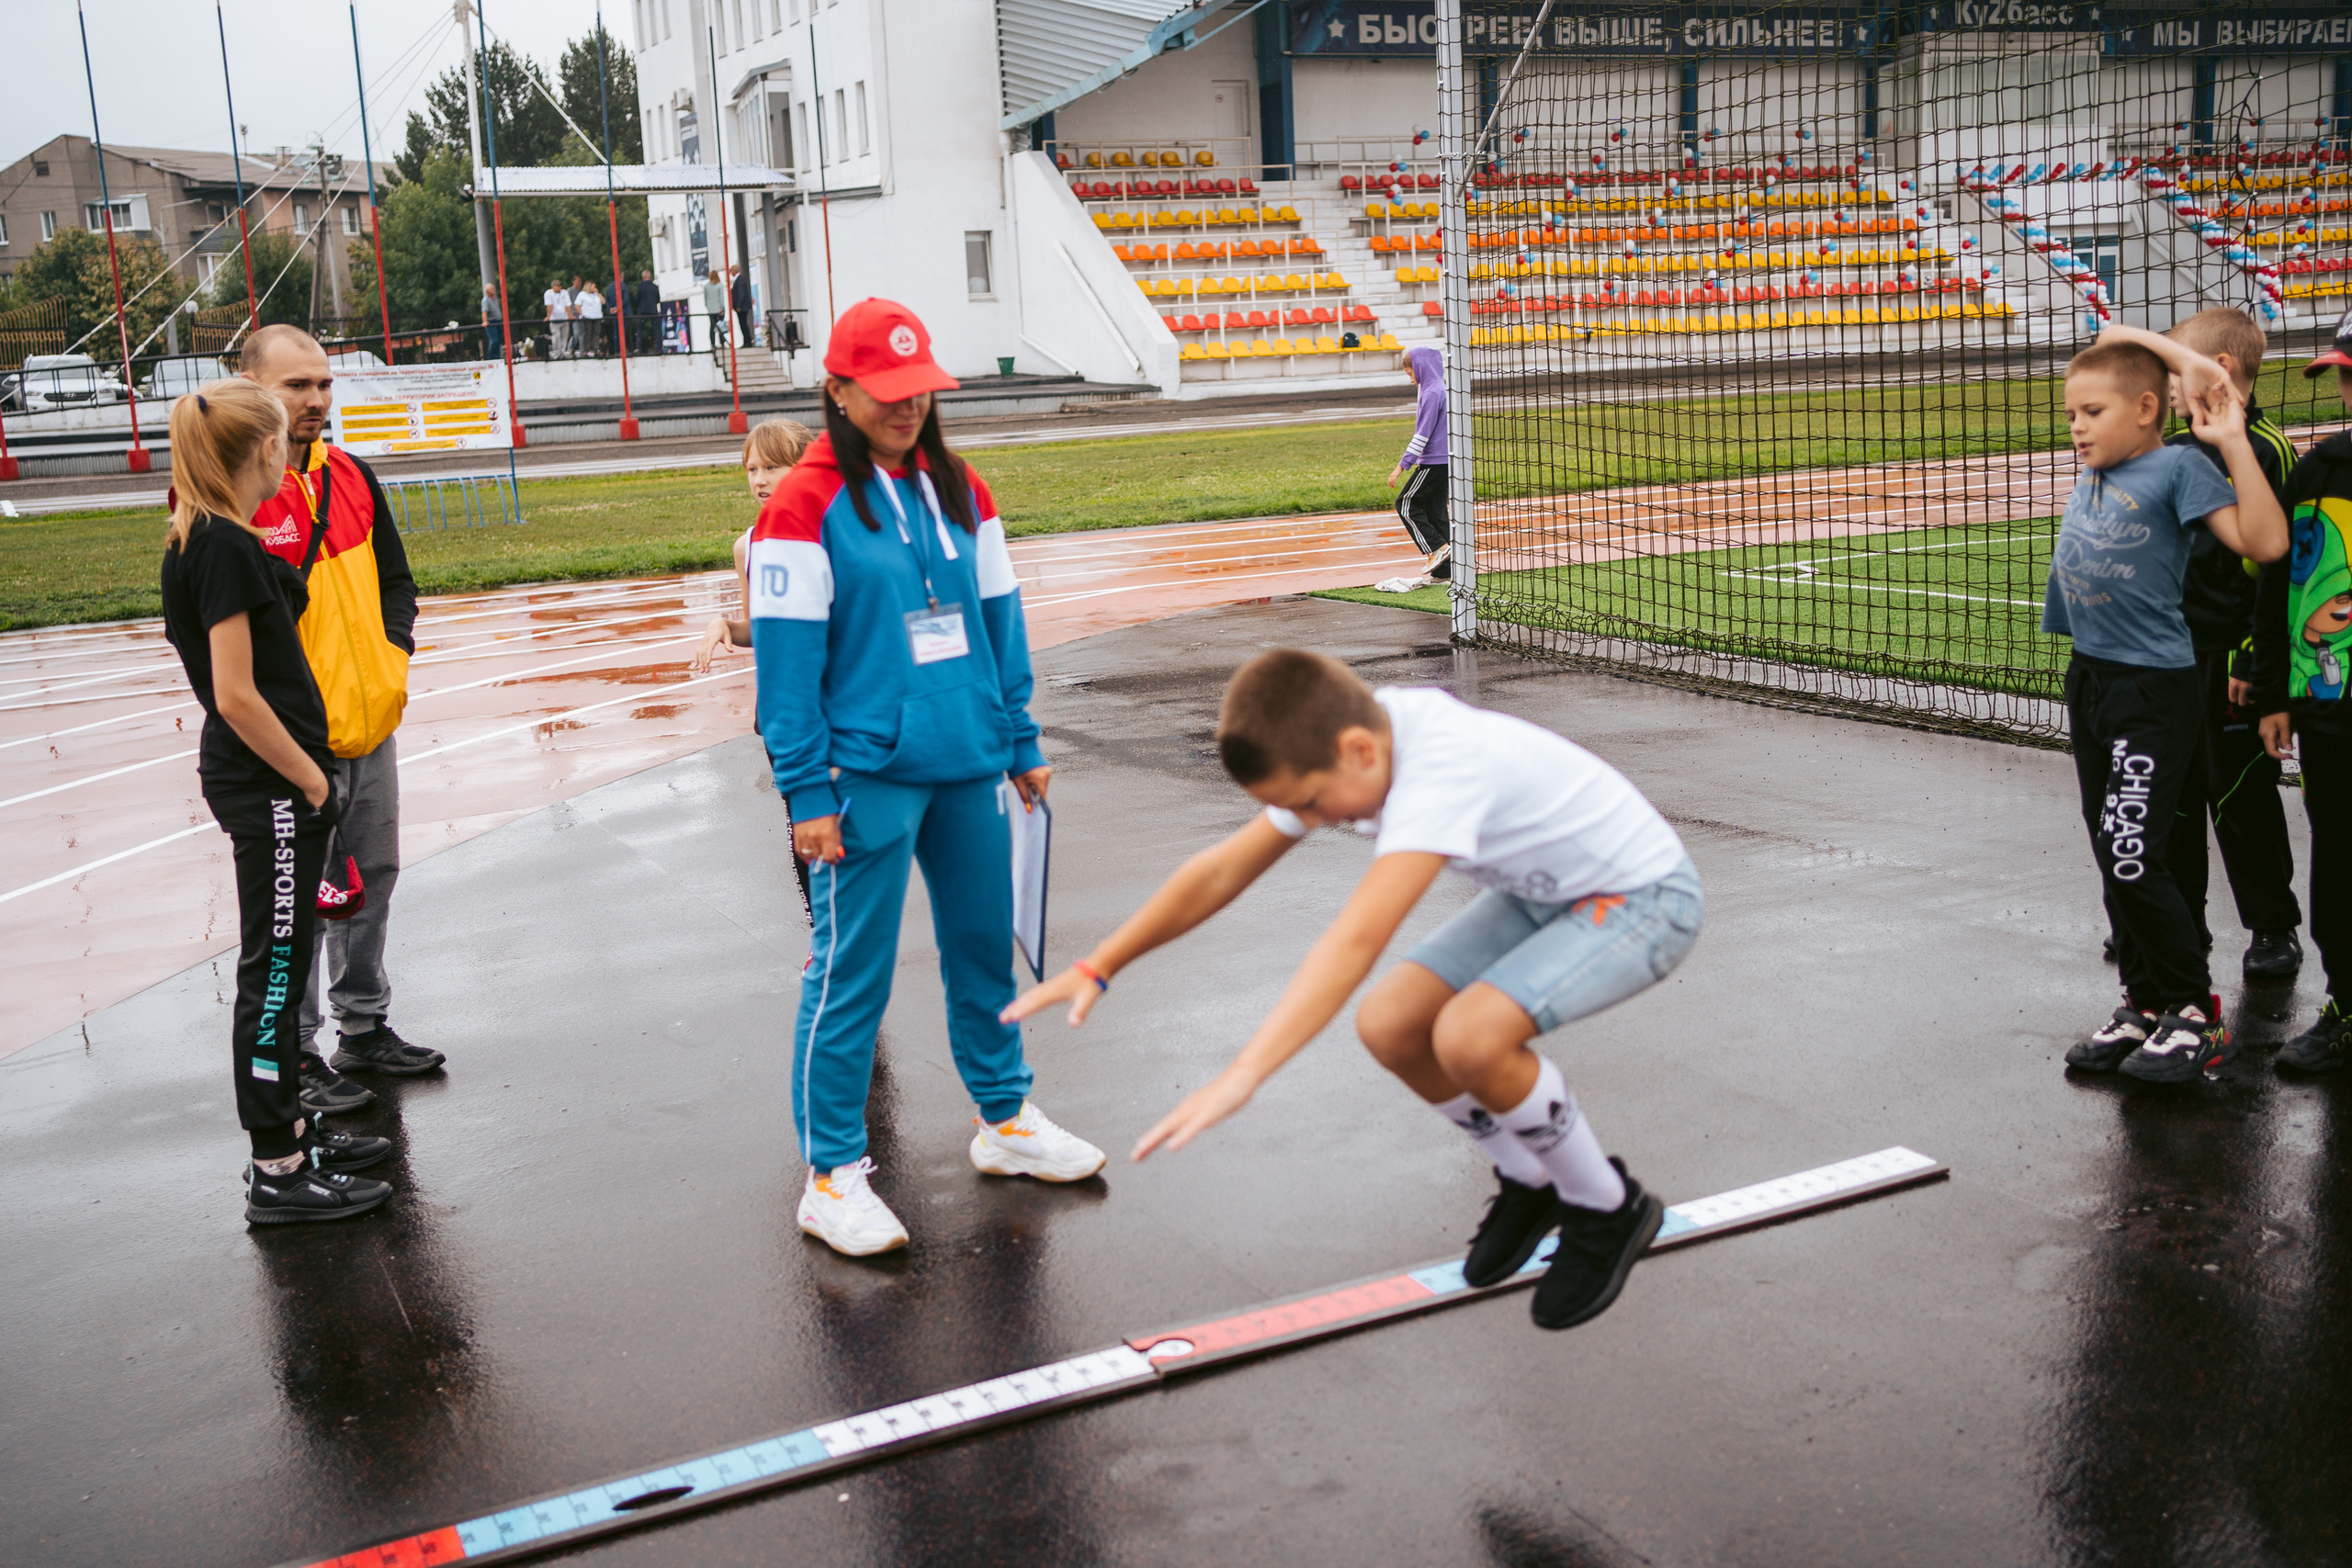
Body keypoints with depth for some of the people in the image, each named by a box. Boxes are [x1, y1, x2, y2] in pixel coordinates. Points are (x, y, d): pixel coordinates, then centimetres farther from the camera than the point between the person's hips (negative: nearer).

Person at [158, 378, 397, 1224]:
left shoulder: (212, 540, 11)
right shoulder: (223, 546, -18)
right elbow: (236, 696, -21)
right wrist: (309, 776, -12)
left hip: (274, 784, 10)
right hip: (268, 787, -10)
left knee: (282, 966, 18)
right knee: (272, 973, -2)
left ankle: (290, 1130, 30)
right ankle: (277, 1172, 6)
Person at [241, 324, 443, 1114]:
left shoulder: (352, 477, 10)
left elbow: (395, 580, 19)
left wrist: (392, 657, 4)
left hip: (372, 730, 7)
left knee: (372, 879, 16)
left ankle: (365, 1027, 31)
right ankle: (293, 1055, 13)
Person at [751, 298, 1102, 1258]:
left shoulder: (959, 490, 10)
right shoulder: (805, 506, -9)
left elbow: (998, 621, 14)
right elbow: (786, 655, -10)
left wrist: (1021, 742, 12)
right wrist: (806, 790, -13)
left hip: (968, 765, 6)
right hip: (868, 774, -6)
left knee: (985, 946, 16)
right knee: (851, 973, 0)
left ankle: (1004, 1120, 33)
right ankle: (833, 1176, 10)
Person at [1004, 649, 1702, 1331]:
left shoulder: (1440, 772, -37)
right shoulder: (1332, 756, -10)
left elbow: (1355, 940, -48)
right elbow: (1223, 869, -3)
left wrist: (1242, 1076, -54)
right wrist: (1097, 968, -4)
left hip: (1646, 895, -9)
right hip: (1546, 892, 9)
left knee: (1470, 1035, -28)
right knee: (1389, 1025, -5)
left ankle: (1609, 1210, -1)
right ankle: (1532, 1185, 20)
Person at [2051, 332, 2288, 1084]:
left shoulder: (2179, 467, -10)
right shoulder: (2098, 468, 10)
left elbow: (2266, 541, -24)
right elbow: (2117, 342, 23)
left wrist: (2231, 438, -26)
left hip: (2154, 690, -8)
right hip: (2090, 681, 8)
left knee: (2135, 862, -10)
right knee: (2112, 860, 12)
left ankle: (2197, 1015, 5)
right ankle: (2144, 1005, 22)